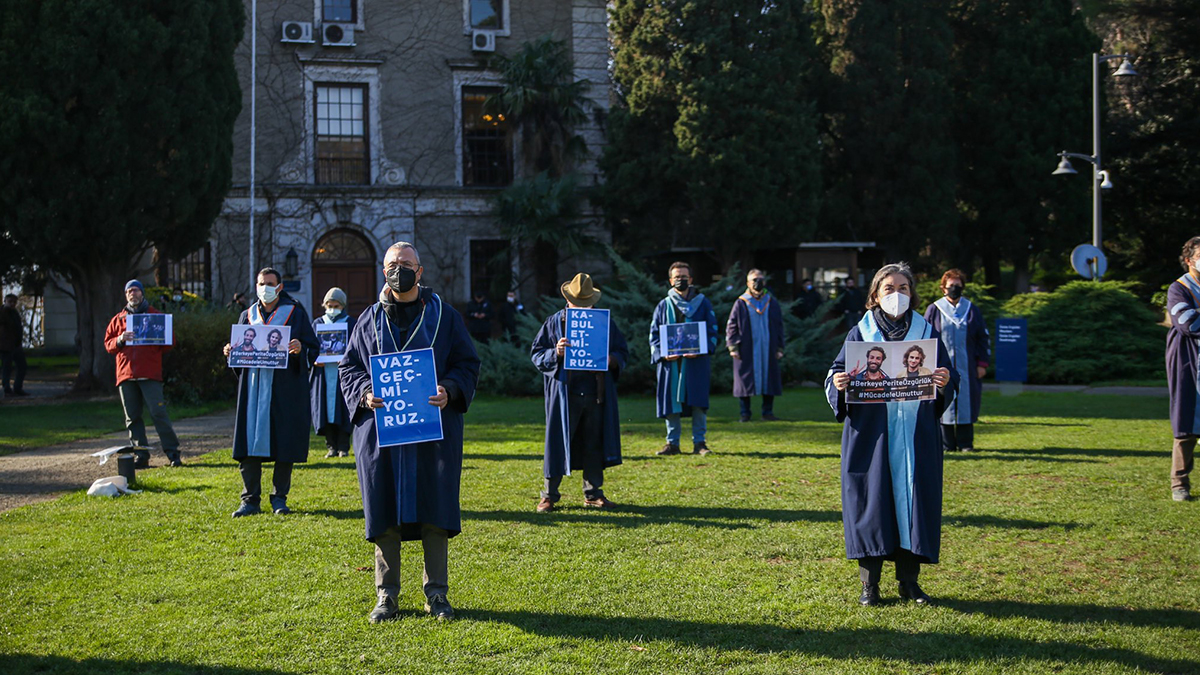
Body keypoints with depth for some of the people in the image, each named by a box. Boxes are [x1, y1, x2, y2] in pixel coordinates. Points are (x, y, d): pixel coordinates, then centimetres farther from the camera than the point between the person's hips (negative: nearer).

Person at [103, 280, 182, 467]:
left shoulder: (155, 315, 10)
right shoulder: (118, 319, 17)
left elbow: (168, 341, 10)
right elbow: (108, 344, 12)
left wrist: (156, 338, -7)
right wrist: (120, 340, -7)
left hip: (150, 374, -4)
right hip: (126, 373, 4)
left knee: (158, 412, -10)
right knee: (132, 417, 4)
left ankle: (172, 453, -6)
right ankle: (141, 455, 9)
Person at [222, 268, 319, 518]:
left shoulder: (295, 312, 4)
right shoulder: (248, 316, 14)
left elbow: (313, 349, 1)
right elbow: (240, 351, 20)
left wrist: (300, 349, -19)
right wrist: (231, 353, -2)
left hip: (285, 389, -3)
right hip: (253, 387, 3)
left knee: (284, 442, -1)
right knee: (250, 441, -2)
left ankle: (279, 497, 9)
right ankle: (250, 499, 4)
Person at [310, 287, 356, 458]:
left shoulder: (351, 323, 8)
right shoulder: (318, 324, 15)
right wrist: (314, 360, -9)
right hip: (323, 374, 2)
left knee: (342, 410, -5)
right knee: (326, 409, -1)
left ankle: (343, 447, 0)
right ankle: (331, 446, 5)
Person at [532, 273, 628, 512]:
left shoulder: (604, 321, 8)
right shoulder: (554, 322, 4)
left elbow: (622, 351, 11)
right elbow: (536, 353, 3)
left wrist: (612, 360, -11)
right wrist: (555, 354, -18)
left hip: (597, 394, 2)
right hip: (565, 394, -2)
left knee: (595, 444, 8)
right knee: (558, 442, 0)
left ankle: (593, 493, 19)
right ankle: (549, 495, 9)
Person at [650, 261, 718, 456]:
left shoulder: (702, 303, 8)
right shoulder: (664, 305, 11)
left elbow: (712, 331, 5)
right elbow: (654, 334, 9)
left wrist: (700, 350, -13)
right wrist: (663, 353, -9)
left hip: (696, 362, -1)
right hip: (670, 363, 1)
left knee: (698, 403, -5)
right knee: (671, 403, 1)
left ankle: (699, 443, 3)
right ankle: (672, 443, 9)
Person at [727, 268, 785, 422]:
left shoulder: (772, 303, 8)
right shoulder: (741, 303, 0)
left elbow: (779, 327, 11)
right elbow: (731, 326, 1)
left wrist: (779, 348, 6)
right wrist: (733, 347, -7)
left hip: (768, 349, 2)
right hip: (747, 351, -2)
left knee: (769, 379, 2)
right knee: (745, 380, 0)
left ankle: (768, 412, 11)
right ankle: (745, 413, 8)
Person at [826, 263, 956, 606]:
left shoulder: (926, 333, 8)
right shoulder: (860, 334, 5)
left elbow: (948, 380, 5)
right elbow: (837, 374, 2)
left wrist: (944, 383, -18)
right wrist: (838, 383, -21)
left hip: (915, 436, 1)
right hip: (870, 436, -1)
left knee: (913, 499, 2)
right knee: (870, 501, -1)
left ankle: (909, 580, 13)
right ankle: (869, 582, 8)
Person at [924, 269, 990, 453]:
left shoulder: (972, 310, 8)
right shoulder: (934, 310, 4)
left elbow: (983, 338, 11)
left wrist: (982, 363, 3)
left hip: (966, 368, 1)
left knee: (966, 403, 1)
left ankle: (965, 443, 8)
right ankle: (946, 443, 4)